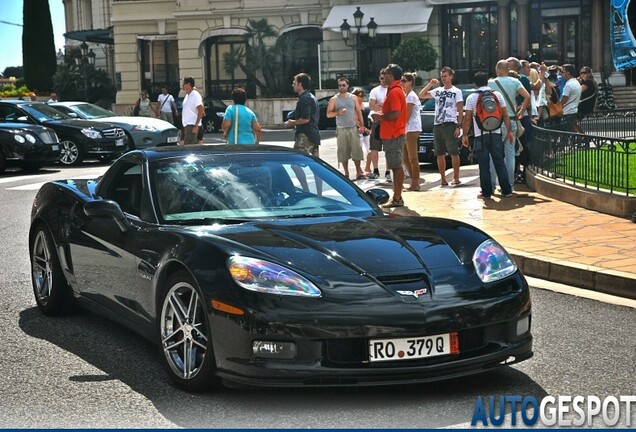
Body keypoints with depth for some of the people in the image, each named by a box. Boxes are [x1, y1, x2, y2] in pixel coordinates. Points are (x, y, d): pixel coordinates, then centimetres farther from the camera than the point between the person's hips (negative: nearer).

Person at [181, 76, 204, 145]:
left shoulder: (196, 95, -13)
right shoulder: (187, 95, 16)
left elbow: (201, 111, -19)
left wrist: (196, 125, -23)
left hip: (192, 125, -10)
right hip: (186, 125, 10)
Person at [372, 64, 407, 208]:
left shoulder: (394, 92, -16)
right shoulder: (397, 90, 16)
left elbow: (395, 114, -26)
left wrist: (381, 116, -12)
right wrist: (382, 116, 14)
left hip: (393, 136, -10)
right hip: (394, 134, 10)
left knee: (396, 166, -7)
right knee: (396, 166, 13)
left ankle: (397, 198, -4)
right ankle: (397, 197, 18)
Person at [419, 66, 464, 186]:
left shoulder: (456, 91, 2)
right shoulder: (437, 91, 15)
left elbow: (460, 111, -3)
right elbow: (421, 96, 15)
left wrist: (458, 126, -12)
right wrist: (430, 84, 4)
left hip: (450, 124, -5)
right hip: (437, 125, 5)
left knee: (454, 153, -5)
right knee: (440, 154, 6)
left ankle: (456, 178, -2)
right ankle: (443, 179, 10)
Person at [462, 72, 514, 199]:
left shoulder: (471, 98, -2)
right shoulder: (497, 94, 4)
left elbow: (467, 118, -4)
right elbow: (505, 114, 3)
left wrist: (465, 135, 3)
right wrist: (509, 131, 8)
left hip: (480, 136, -2)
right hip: (496, 134, 2)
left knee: (484, 166, 2)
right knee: (500, 163, 8)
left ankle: (486, 192, 3)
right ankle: (506, 190, 9)